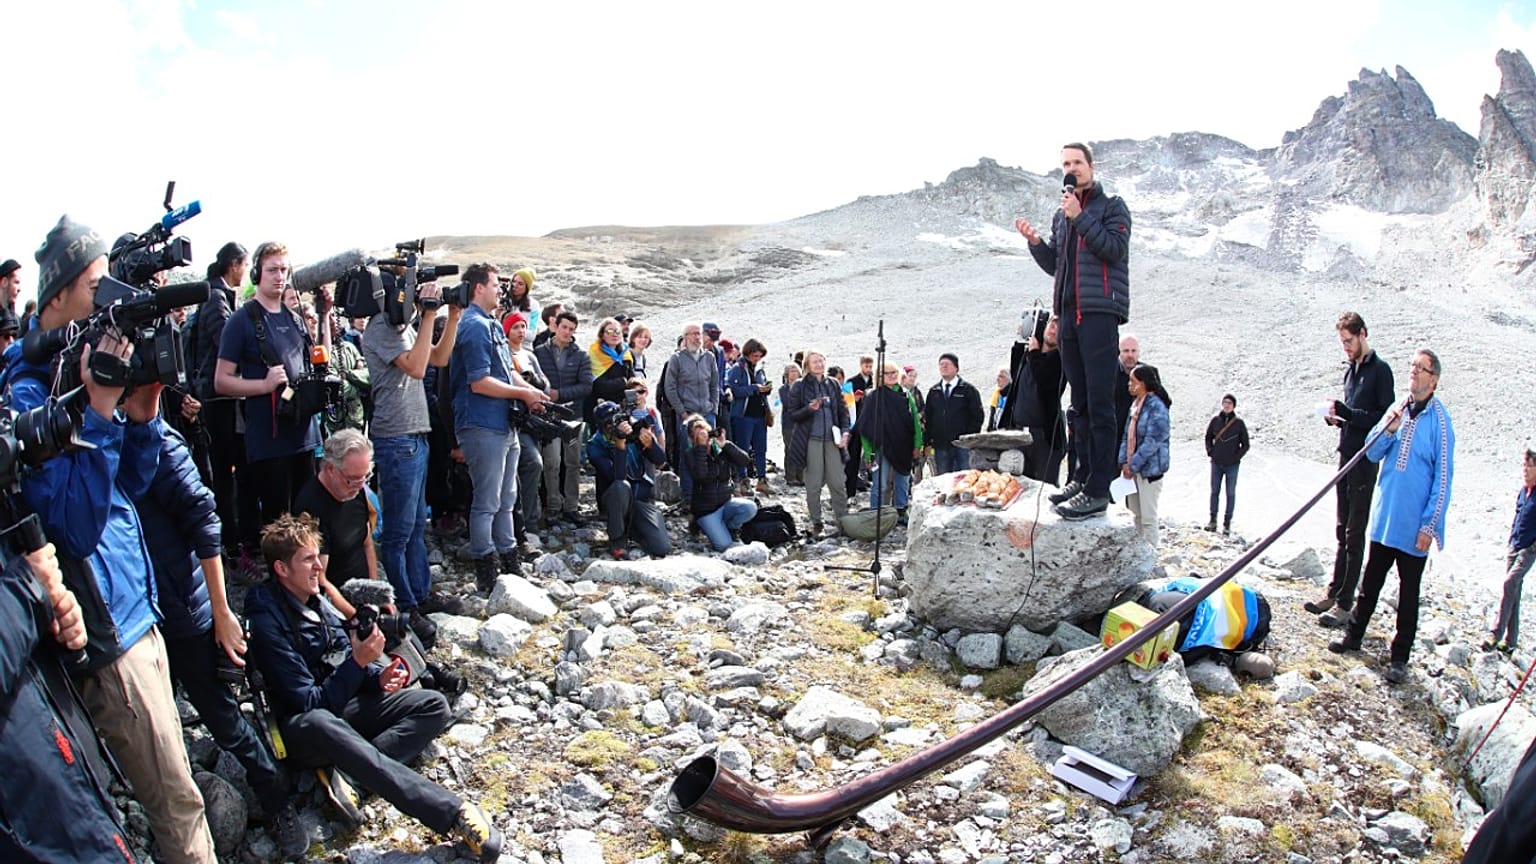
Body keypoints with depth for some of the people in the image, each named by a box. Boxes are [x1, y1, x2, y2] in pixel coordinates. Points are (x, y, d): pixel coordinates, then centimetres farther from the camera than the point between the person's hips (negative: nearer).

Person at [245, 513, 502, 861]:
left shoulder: (317, 601, 5)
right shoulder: (268, 624, -18)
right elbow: (310, 704, -20)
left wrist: (379, 676, -7)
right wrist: (359, 661, -27)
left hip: (340, 707, 8)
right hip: (299, 727, -8)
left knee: (435, 706, -6)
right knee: (321, 725, -44)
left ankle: (350, 770, -27)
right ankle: (454, 812, -50)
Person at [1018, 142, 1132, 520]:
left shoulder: (1112, 206, 3)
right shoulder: (1061, 216, 22)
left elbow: (1115, 248, -12)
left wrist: (1080, 218, -14)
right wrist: (1035, 242, 6)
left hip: (1100, 312, -7)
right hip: (1069, 314, 7)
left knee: (1100, 404, -11)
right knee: (1080, 404, 10)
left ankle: (1098, 490, -12)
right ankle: (1083, 477, 16)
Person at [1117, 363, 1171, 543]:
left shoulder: (1156, 406, -15)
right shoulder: (1135, 404, 11)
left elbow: (1152, 441, -19)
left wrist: (1133, 465, -16)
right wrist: (1124, 461, 2)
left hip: (1149, 469, -9)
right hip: (1132, 468, 9)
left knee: (1148, 517, -3)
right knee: (1137, 514, 16)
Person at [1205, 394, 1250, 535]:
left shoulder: (1239, 423, -4)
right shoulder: (1215, 420, 1)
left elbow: (1245, 444, 2)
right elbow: (1208, 437, 14)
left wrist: (1237, 457, -6)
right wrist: (1210, 452, 4)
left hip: (1232, 465, -2)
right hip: (1216, 463, 2)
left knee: (1231, 493, 4)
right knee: (1214, 491, 6)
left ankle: (1227, 523, 9)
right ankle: (1212, 520, 14)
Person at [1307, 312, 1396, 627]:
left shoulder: (1380, 370, -9)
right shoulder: (1350, 369, 16)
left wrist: (1348, 414, -25)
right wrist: (1336, 417, 4)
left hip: (1365, 458, -8)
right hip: (1347, 454, 8)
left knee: (1354, 533, -6)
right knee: (1342, 530, 13)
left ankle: (1345, 602, -3)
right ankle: (1334, 592, 20)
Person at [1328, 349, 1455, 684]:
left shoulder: (1440, 420, -13)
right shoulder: (1397, 410, 4)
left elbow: (1443, 478, -12)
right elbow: (1373, 453, 7)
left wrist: (1429, 525, -13)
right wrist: (1388, 430, -13)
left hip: (1414, 524, -5)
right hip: (1384, 516, 5)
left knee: (1408, 591, 7)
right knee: (1370, 581, 17)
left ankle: (1400, 658, 16)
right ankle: (1354, 635, 30)